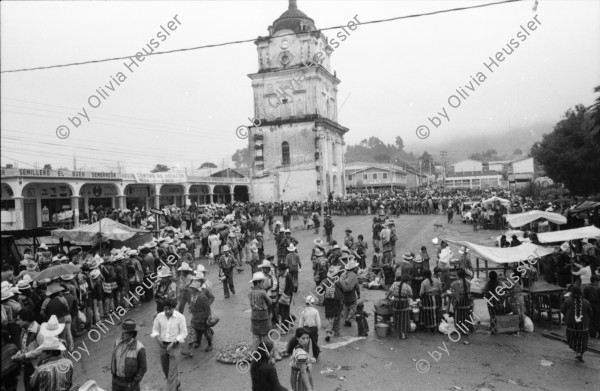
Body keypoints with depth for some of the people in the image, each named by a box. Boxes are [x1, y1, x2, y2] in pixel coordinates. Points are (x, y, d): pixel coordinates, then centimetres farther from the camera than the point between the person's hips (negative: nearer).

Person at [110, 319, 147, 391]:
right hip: (116, 380, 5)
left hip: (130, 382, -5)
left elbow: (143, 367, -15)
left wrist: (134, 382, -14)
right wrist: (113, 374, 7)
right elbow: (114, 358, 8)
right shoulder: (118, 342, -8)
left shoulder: (139, 348, -24)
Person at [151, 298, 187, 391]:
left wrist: (173, 343, -20)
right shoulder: (159, 316, -6)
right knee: (165, 368, 19)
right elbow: (155, 329, 6)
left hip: (175, 346, -4)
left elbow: (184, 333, -11)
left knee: (172, 370, -6)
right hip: (163, 345, 5)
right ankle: (176, 383, 45)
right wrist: (157, 337, -14)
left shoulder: (180, 317, -16)